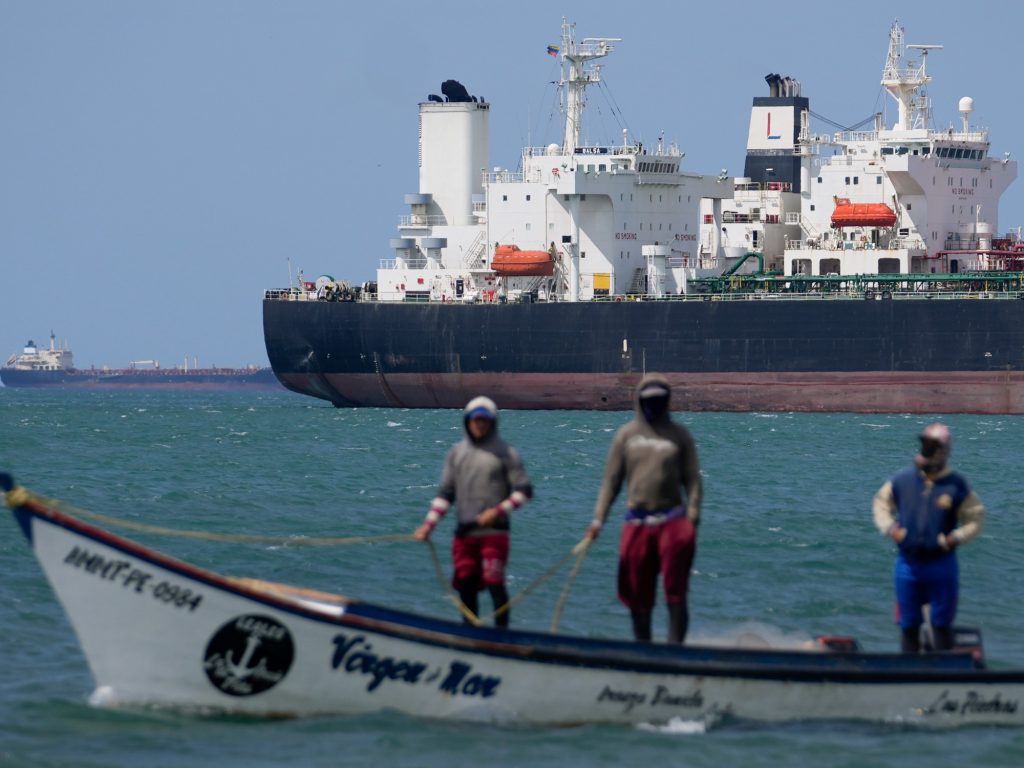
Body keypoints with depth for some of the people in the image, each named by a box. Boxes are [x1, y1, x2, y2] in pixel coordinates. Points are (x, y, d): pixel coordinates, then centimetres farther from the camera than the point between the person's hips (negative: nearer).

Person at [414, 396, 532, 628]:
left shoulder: (505, 453, 2)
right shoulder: (457, 453, 14)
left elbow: (524, 491, 0)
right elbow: (445, 494, 15)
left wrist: (498, 511, -13)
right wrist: (429, 525, 5)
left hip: (494, 531, -4)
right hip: (464, 532, 4)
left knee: (494, 583, -14)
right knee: (465, 585, 5)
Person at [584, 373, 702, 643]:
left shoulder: (680, 435, 7)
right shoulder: (626, 435, 10)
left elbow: (692, 479, 5)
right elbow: (611, 480, 10)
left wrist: (692, 518, -6)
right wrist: (598, 519, 2)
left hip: (672, 520, -2)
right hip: (637, 524, 2)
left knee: (675, 594, -8)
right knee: (638, 597, 5)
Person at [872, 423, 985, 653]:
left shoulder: (956, 486, -7)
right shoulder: (902, 480, -1)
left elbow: (976, 518, 0)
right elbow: (881, 502, 13)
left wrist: (956, 538, -14)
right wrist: (889, 527, -3)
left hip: (942, 564, -2)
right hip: (908, 563, 2)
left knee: (942, 624, 3)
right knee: (909, 624, 9)